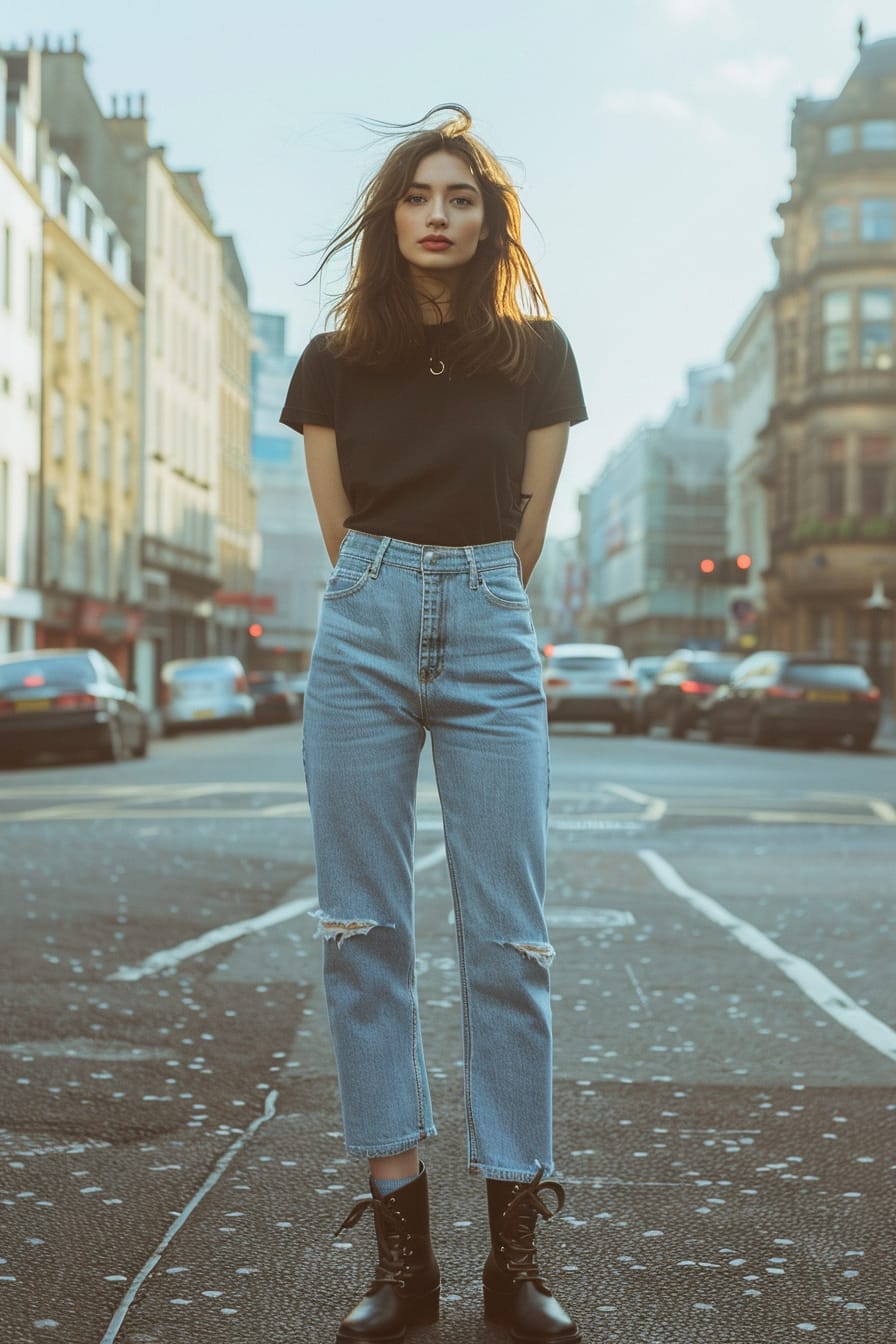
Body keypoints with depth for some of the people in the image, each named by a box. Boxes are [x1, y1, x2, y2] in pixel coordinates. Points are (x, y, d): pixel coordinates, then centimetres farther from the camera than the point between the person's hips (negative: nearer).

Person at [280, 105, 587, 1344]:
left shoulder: (537, 355, 6)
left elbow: (526, 529, 9)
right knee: (365, 932, -2)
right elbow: (340, 530, 11)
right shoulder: (334, 362, 7)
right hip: (364, 630, 1)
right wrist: (402, 604, 12)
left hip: (490, 635, -1)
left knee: (508, 938, -5)